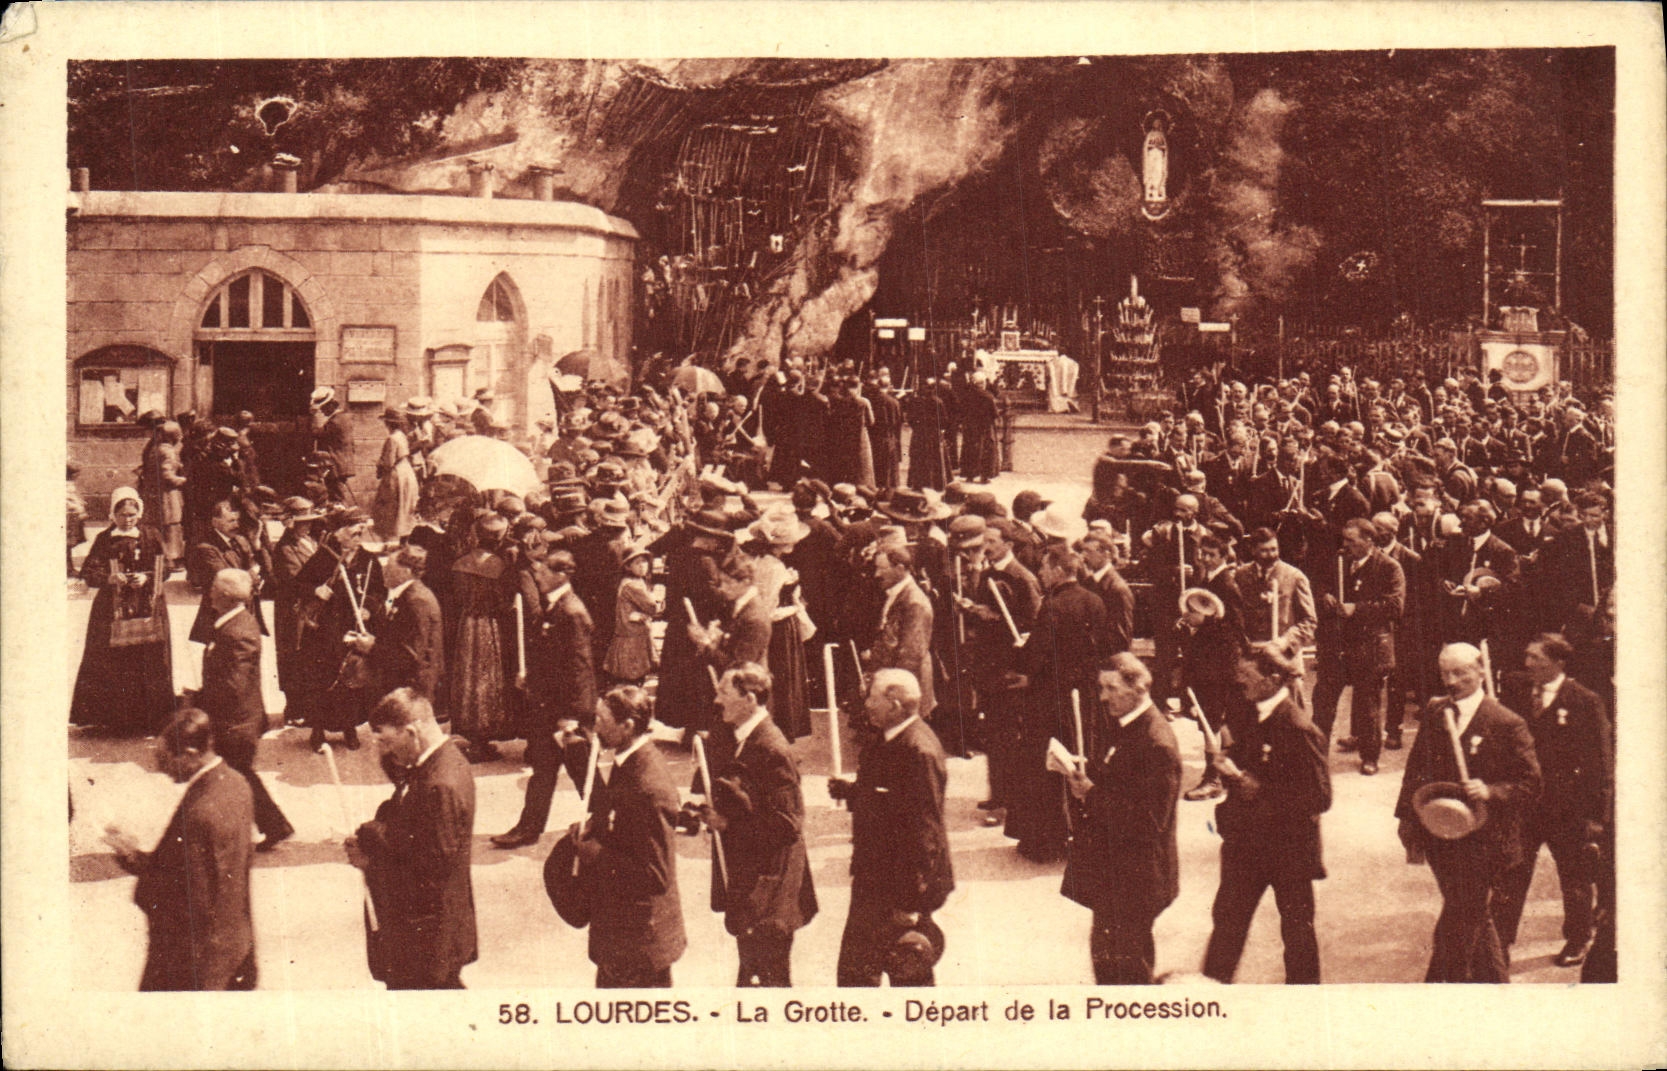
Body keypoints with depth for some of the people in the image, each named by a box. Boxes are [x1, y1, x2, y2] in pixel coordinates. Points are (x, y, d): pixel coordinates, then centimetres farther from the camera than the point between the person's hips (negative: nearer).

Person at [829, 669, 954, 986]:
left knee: (909, 973, 4)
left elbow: (924, 829, -25)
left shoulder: (919, 751, -25)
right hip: (873, 877, 10)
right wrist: (848, 791, 3)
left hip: (902, 882, -10)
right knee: (855, 967, 17)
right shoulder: (883, 740, 7)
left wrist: (912, 902, -23)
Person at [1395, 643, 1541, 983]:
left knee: (1457, 925, -7)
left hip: (1481, 840, -6)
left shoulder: (1507, 724, -8)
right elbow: (1416, 769, 14)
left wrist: (1491, 792, -23)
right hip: (1439, 837, 6)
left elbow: (1530, 781, -7)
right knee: (1473, 920, 18)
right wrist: (1408, 818, 9)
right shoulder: (1434, 714, 8)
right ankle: (1494, 981, 32)